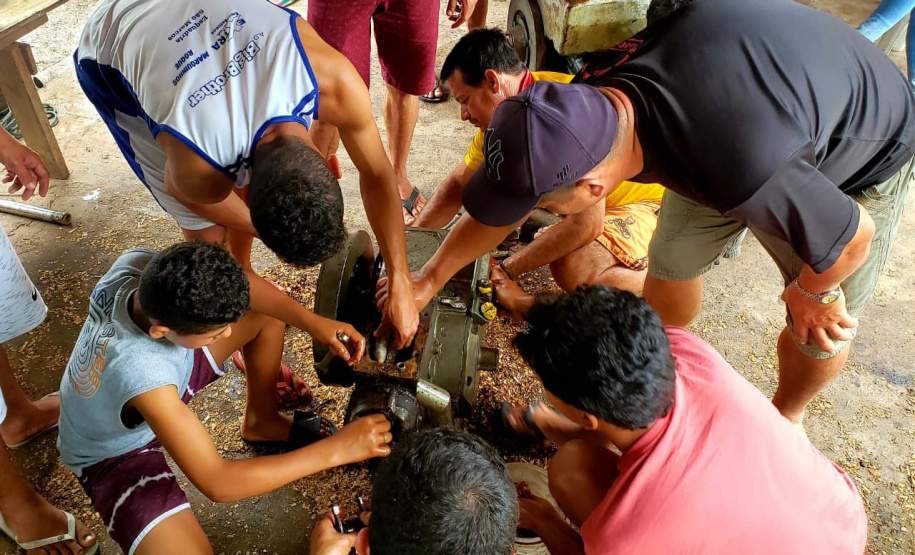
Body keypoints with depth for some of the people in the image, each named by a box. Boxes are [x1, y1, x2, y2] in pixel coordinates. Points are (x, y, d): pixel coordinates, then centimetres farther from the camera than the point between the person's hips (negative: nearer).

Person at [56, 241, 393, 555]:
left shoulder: (141, 263, -27)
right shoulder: (140, 373, -43)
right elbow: (218, 484, -36)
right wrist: (335, 449, -36)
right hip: (113, 454, -6)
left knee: (269, 310, -6)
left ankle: (261, 421, 13)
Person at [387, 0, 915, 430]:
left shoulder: (743, 173, -50)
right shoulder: (590, 98, -29)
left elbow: (853, 236, -30)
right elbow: (502, 201, -14)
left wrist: (810, 292, -7)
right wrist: (429, 279, -5)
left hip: (863, 155, -4)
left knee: (821, 326, 3)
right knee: (672, 266, 7)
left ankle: (787, 417, 34)